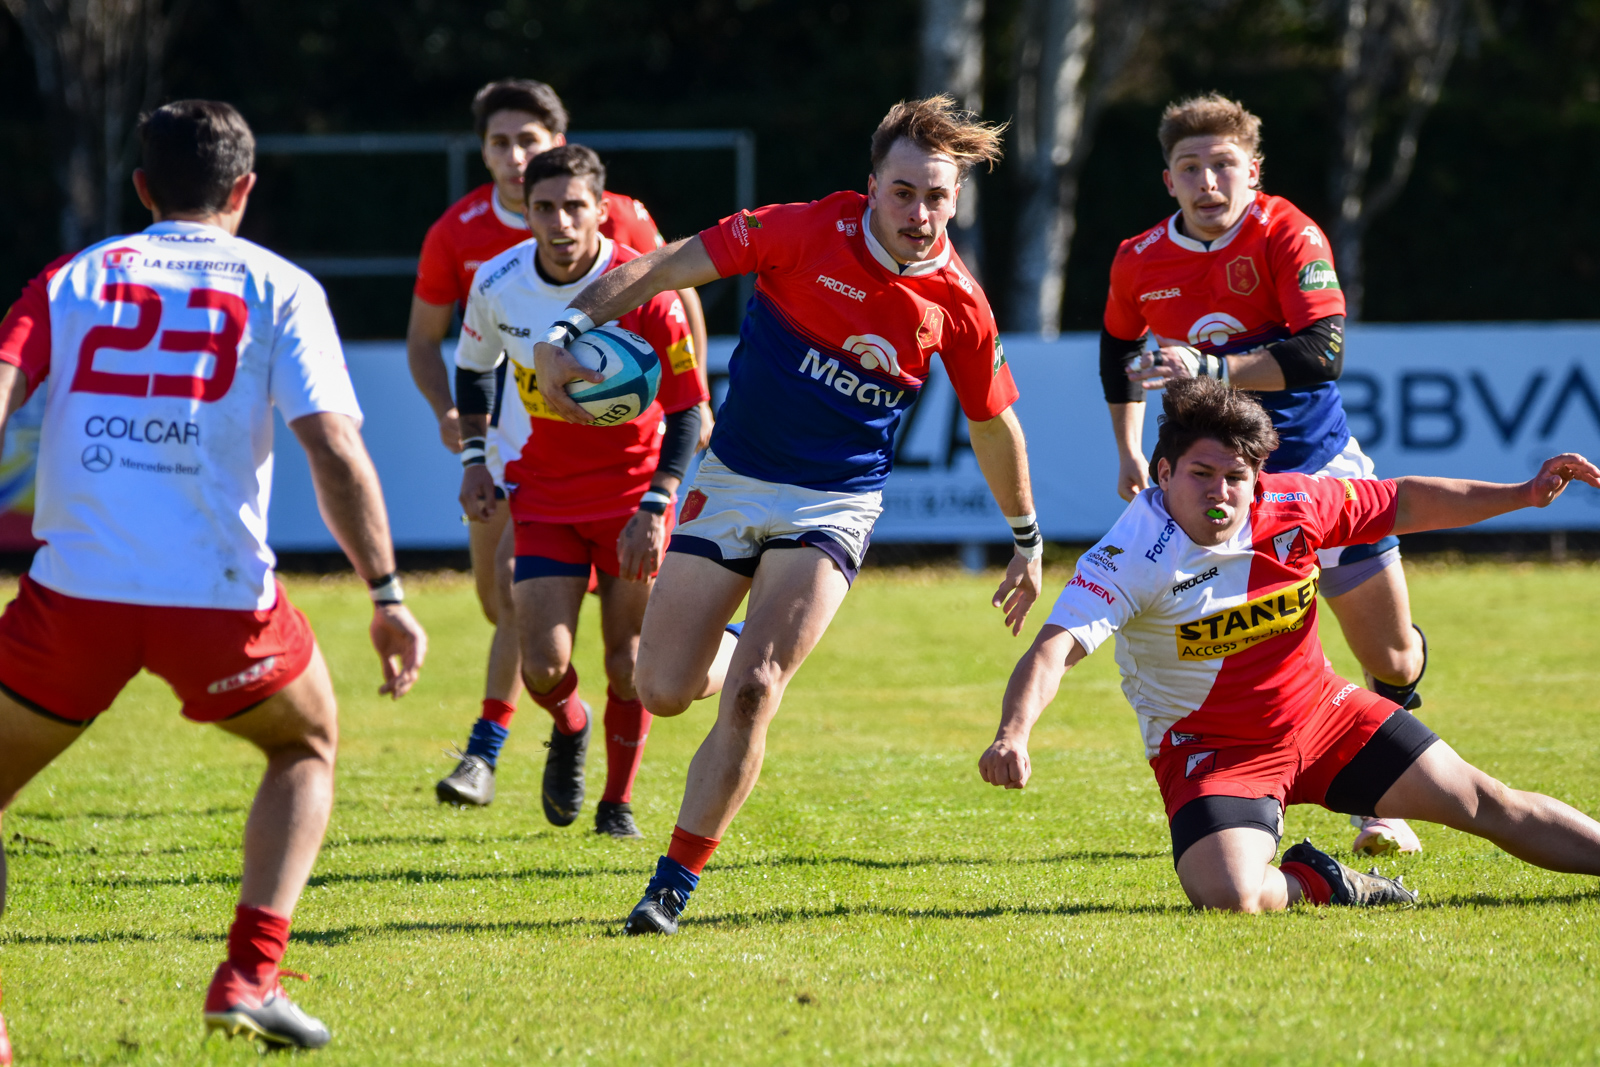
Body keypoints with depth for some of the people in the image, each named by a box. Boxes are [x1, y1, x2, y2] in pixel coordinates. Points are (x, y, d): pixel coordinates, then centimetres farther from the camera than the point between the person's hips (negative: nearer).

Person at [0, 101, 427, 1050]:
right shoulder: (279, 288, 9)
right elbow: (335, 448, -3)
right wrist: (388, 594, -2)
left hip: (76, 589, 1)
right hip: (219, 593, -1)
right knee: (308, 748, 26)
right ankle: (249, 976, 11)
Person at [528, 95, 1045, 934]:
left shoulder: (958, 305, -8)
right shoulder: (807, 233, -14)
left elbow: (993, 424, 8)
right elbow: (671, 266, -9)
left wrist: (1027, 541, 17)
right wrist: (567, 332, -18)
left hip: (833, 506, -1)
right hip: (733, 483, 1)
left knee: (751, 691, -19)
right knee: (664, 690, 0)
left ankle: (674, 883, -8)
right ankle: (729, 650, 38)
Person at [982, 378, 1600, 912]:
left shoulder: (1290, 505, -9)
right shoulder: (1131, 557, -25)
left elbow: (1404, 505, 7)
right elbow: (1055, 650, -35)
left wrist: (1524, 495, 3)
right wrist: (1013, 734, -55)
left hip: (1320, 712, 5)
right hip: (1208, 747, -4)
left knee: (1483, 804, 7)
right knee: (1228, 897, -30)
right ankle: (1317, 884, 0)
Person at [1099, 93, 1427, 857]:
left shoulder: (1288, 236, -17)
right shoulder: (1138, 263, -5)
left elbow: (1322, 353, -30)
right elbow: (1119, 349, 18)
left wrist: (1209, 369, -37)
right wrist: (1129, 451, 15)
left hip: (1319, 465, -1)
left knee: (1392, 660, 5)